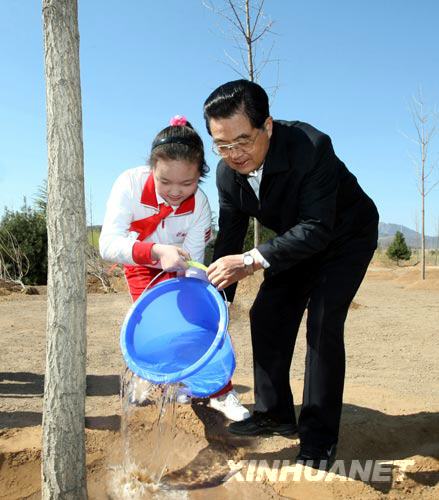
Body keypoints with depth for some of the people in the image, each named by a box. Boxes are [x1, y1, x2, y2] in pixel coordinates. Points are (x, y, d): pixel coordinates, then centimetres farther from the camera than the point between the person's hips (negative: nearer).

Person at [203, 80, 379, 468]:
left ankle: (319, 439, -3)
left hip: (346, 236, -6)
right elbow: (229, 237, -10)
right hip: (295, 240, 6)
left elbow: (317, 229, -38)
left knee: (323, 323, -18)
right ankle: (275, 414, 19)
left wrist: (253, 261, -49)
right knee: (266, 317, 1)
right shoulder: (228, 172, -17)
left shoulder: (312, 147, -36)